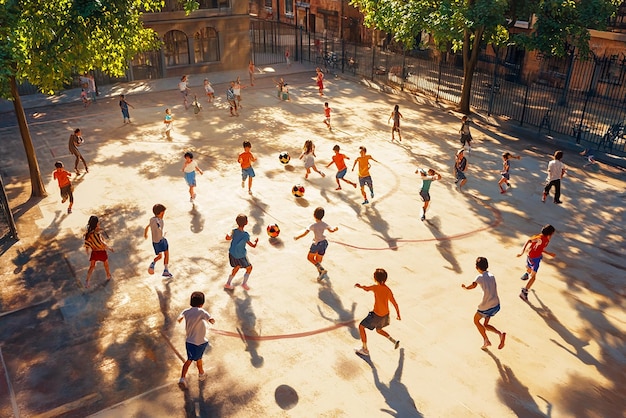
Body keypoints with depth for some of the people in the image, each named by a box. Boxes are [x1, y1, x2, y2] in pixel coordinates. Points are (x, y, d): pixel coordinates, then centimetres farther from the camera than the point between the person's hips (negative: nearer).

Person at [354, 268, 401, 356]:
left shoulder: (376, 287, -22)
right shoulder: (388, 290, -7)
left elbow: (366, 288, -4)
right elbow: (395, 304, -3)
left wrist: (359, 286, 16)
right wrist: (398, 314, 10)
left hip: (376, 315, -7)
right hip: (385, 315, 7)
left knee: (361, 327, 10)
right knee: (378, 330, 32)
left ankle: (365, 349, 13)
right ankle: (394, 342, 29)